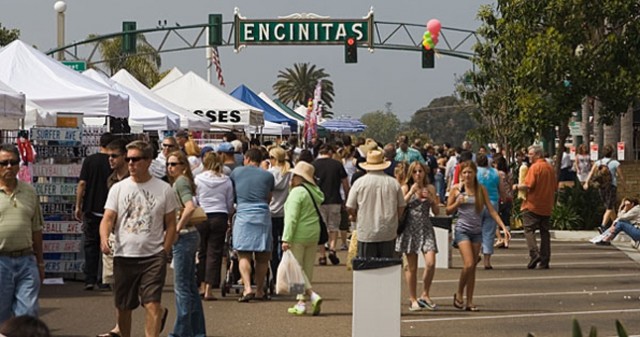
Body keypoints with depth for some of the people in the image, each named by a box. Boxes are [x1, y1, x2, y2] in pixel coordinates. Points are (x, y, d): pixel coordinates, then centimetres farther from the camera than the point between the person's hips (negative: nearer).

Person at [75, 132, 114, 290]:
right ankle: (103, 280, 9)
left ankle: (89, 279, 0)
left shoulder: (89, 160, -2)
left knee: (90, 244, 6)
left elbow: (82, 184, -3)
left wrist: (78, 206, 3)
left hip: (91, 209, 1)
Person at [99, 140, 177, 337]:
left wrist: (164, 251, -3)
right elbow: (108, 218, 0)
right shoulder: (118, 188, 6)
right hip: (123, 256, 2)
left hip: (153, 256, -2)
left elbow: (171, 224, 7)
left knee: (152, 305, -12)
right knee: (123, 307, 12)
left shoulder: (164, 190, 2)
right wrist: (104, 238, -21)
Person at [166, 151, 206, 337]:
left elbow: (190, 207, -28)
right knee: (190, 285, 14)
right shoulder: (181, 182, 15)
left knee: (181, 286, -4)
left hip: (184, 236, -10)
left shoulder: (180, 182, -13)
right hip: (190, 236, 10)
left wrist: (178, 227, -20)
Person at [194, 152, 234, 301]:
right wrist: (229, 217, 23)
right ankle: (209, 289, -1)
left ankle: (202, 286, 14)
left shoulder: (197, 179, -3)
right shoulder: (226, 180, 0)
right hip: (220, 217, 0)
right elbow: (230, 203, 7)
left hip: (201, 217, 0)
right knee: (215, 253, 2)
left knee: (202, 252, 13)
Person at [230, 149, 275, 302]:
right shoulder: (268, 176, 10)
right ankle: (259, 291, 17)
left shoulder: (236, 172, 9)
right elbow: (269, 198, 16)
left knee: (244, 255, -2)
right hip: (263, 215, 1)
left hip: (243, 215, -1)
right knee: (262, 256, 10)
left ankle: (247, 288, -18)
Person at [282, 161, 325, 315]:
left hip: (299, 235, -8)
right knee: (307, 269, 11)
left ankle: (312, 295, -14)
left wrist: (286, 239, -19)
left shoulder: (297, 192, -14)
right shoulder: (315, 192, 10)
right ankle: (302, 301, 15)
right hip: (313, 234, 8)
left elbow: (292, 217, -19)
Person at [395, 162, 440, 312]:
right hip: (410, 229, -2)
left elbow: (437, 212, 10)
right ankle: (413, 299, 13)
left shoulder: (430, 188, 9)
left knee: (431, 264, -11)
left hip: (426, 228, 2)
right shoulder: (406, 188, 1)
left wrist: (431, 198, -7)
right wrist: (411, 192, -14)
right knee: (412, 267, 2)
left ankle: (425, 295, 8)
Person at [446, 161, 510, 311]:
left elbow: (491, 210, 4)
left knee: (473, 267, 4)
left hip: (477, 231, 3)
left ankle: (469, 302, 10)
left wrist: (503, 227, -5)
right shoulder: (456, 189, 0)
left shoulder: (481, 189, 4)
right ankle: (459, 294, 7)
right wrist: (458, 203, -14)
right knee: (468, 264, -15)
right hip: (462, 229, -3)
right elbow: (448, 211, 6)